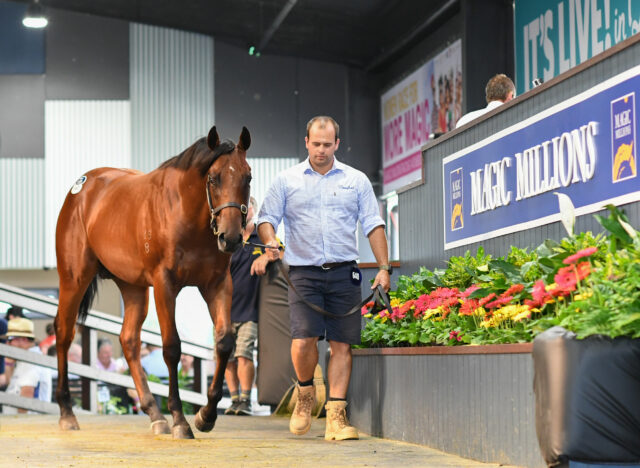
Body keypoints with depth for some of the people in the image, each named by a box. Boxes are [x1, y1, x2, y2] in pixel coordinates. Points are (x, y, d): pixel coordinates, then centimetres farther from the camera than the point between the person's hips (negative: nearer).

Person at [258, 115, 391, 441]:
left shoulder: (356, 181, 11)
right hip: (304, 272, -1)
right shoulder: (287, 181, 9)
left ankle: (336, 417, 2)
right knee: (303, 340, -15)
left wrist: (384, 268, 2)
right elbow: (266, 218, 8)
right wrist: (270, 242, -14)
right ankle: (305, 393, 15)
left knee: (341, 344, -3)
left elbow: (373, 226, 10)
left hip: (344, 273, 1)